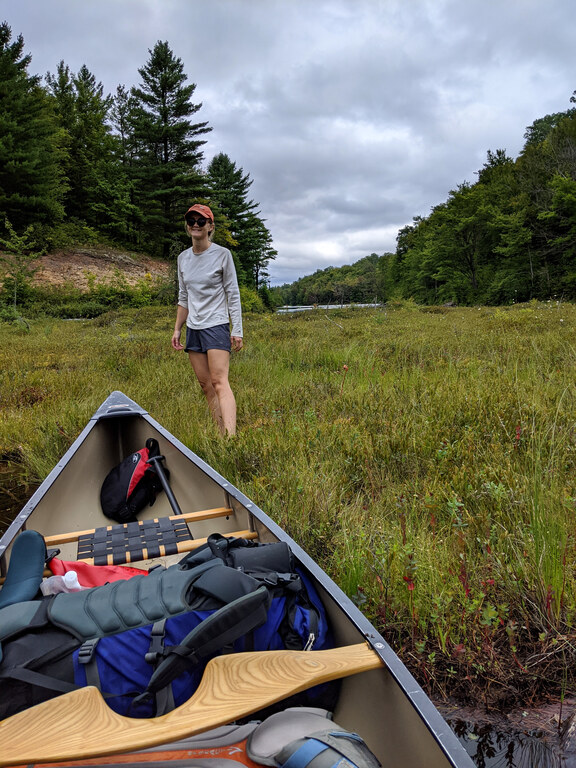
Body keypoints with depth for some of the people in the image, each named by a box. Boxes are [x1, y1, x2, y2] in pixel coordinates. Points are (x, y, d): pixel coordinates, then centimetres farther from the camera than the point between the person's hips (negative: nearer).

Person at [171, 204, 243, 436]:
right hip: (193, 328, 6)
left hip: (216, 325, -6)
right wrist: (177, 329, 14)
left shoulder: (222, 254, -4)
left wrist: (237, 330, -9)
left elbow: (233, 294, -4)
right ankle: (219, 432, 9)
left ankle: (230, 437, -23)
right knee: (205, 384, 4)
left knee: (219, 382, -17)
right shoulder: (183, 258, 11)